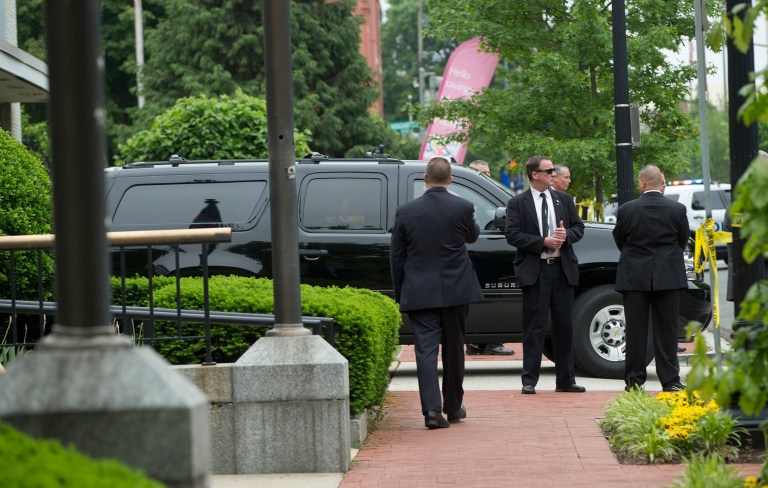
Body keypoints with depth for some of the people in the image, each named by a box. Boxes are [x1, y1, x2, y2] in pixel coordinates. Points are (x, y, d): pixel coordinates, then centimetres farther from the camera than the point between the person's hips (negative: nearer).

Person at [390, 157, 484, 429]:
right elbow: (472, 235, 14)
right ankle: (453, 408, 24)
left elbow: (396, 258, 2)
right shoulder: (462, 207, -7)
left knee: (426, 350, -1)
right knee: (454, 349, 14)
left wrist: (400, 295, 12)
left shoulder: (406, 212, -3)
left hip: (419, 293, 0)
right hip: (456, 291, 0)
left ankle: (431, 410, -13)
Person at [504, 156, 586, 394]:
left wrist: (566, 235, -9)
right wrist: (543, 242, -16)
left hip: (562, 269, 4)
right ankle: (529, 381, 0)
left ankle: (565, 380, 14)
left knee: (564, 325, 7)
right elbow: (512, 234, -10)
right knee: (534, 327, -3)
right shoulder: (518, 204, -1)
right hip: (534, 271, -4)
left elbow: (579, 227, 13)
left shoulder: (564, 200, 12)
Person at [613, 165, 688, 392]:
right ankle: (670, 380, 6)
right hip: (668, 277, 1)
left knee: (636, 330, 4)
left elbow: (619, 241, 6)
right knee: (666, 330, 5)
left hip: (635, 277, -1)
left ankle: (634, 381, 6)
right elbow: (683, 241, 7)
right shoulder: (677, 209, -4)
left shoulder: (626, 210, -7)